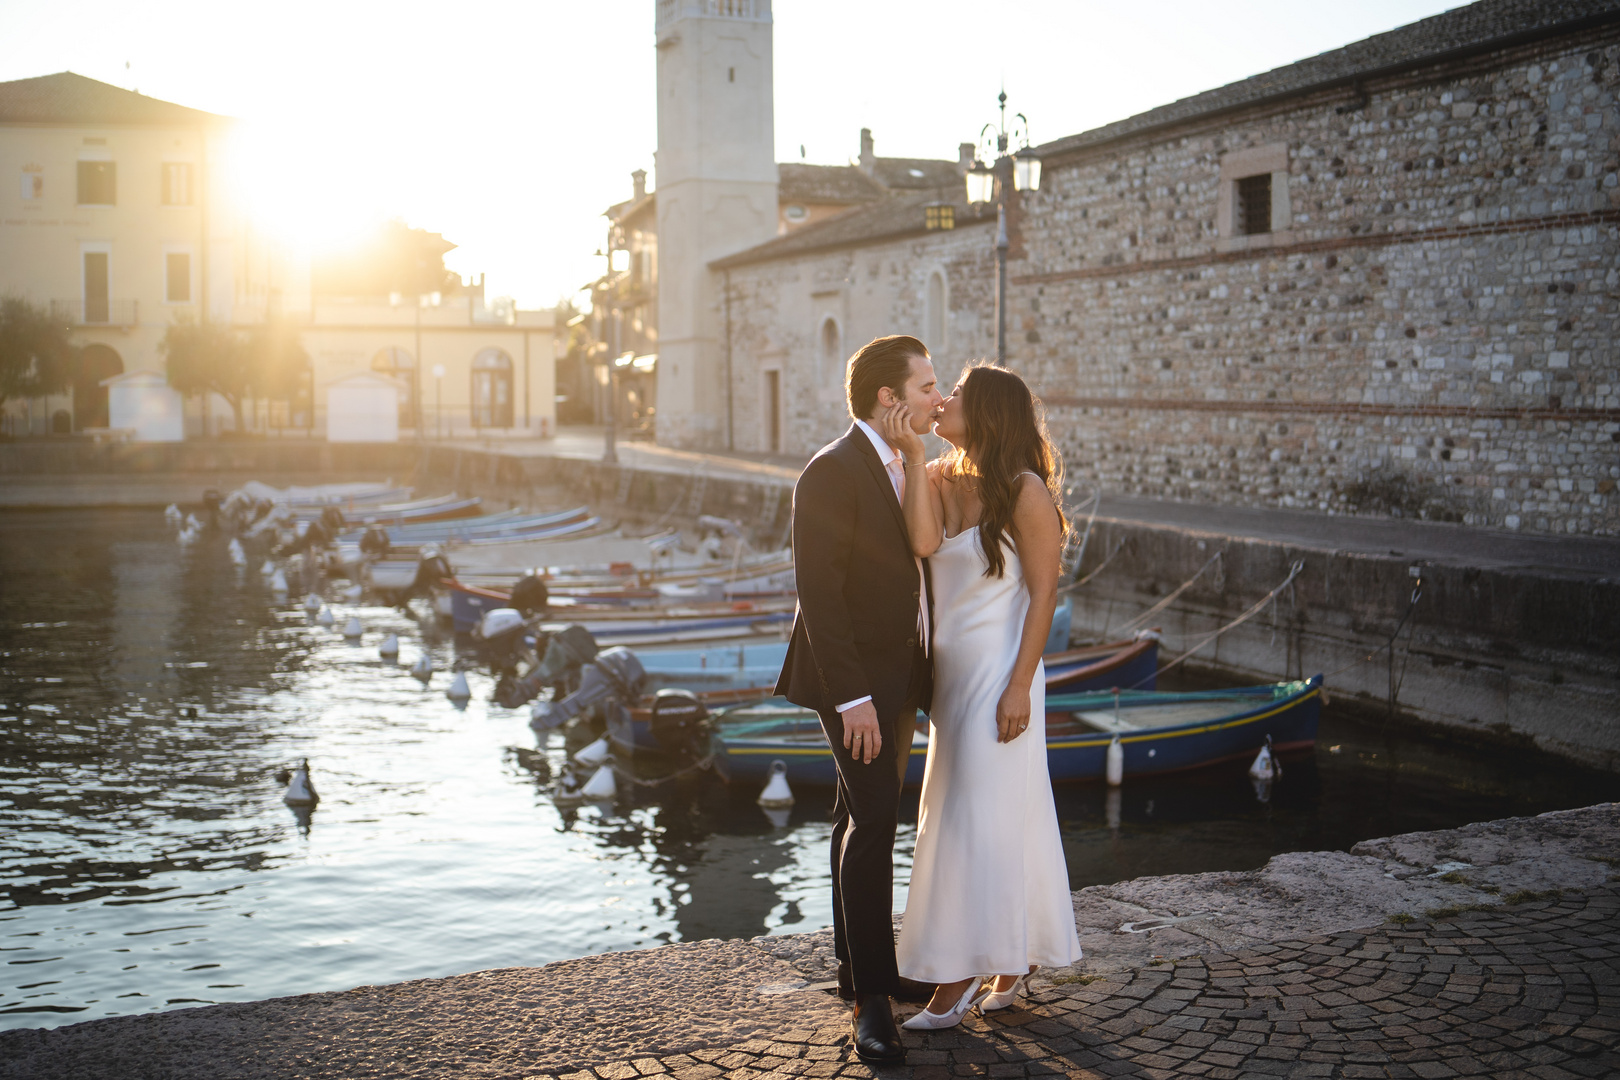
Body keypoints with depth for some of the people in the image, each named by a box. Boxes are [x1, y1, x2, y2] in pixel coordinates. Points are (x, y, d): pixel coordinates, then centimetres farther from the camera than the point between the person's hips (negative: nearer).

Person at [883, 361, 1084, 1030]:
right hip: (950, 672, 8)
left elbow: (1043, 594, -13)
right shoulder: (943, 479, 6)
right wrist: (911, 455, -17)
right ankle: (1013, 957, 25)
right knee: (961, 812, 12)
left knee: (981, 816, -3)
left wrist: (1019, 687, -17)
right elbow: (923, 543, -14)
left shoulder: (1026, 491, -12)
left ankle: (962, 974, 6)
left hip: (999, 672, -8)